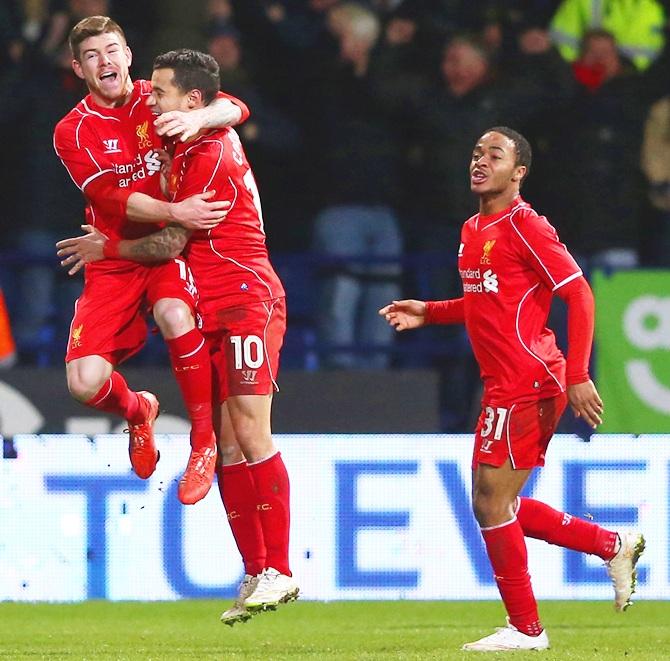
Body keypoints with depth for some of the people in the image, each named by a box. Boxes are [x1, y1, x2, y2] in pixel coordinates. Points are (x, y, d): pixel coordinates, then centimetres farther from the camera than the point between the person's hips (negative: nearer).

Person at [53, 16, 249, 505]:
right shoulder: (73, 132, -2)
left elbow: (235, 109, -13)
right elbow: (112, 199, -15)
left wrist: (198, 118, -35)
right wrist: (175, 212, -30)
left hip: (172, 246, -1)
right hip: (115, 259, 1)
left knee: (173, 313, -37)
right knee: (84, 382, -17)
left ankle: (204, 440, -20)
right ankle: (137, 411, 22)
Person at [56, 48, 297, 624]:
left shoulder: (211, 157, -13)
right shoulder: (210, 141, 13)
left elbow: (174, 243, -11)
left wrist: (109, 248, 5)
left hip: (246, 301, -10)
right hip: (214, 314, 10)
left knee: (250, 434, -15)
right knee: (229, 446, 5)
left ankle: (279, 570, -15)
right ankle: (256, 573, 5)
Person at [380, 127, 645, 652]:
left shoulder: (524, 225, -12)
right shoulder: (473, 232, 15)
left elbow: (579, 293, -15)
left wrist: (578, 375, -21)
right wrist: (428, 313, 18)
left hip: (528, 384, -9)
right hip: (503, 386, 9)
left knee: (490, 502, -7)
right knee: (497, 503, 13)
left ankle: (525, 629, 2)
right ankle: (613, 546, 24)